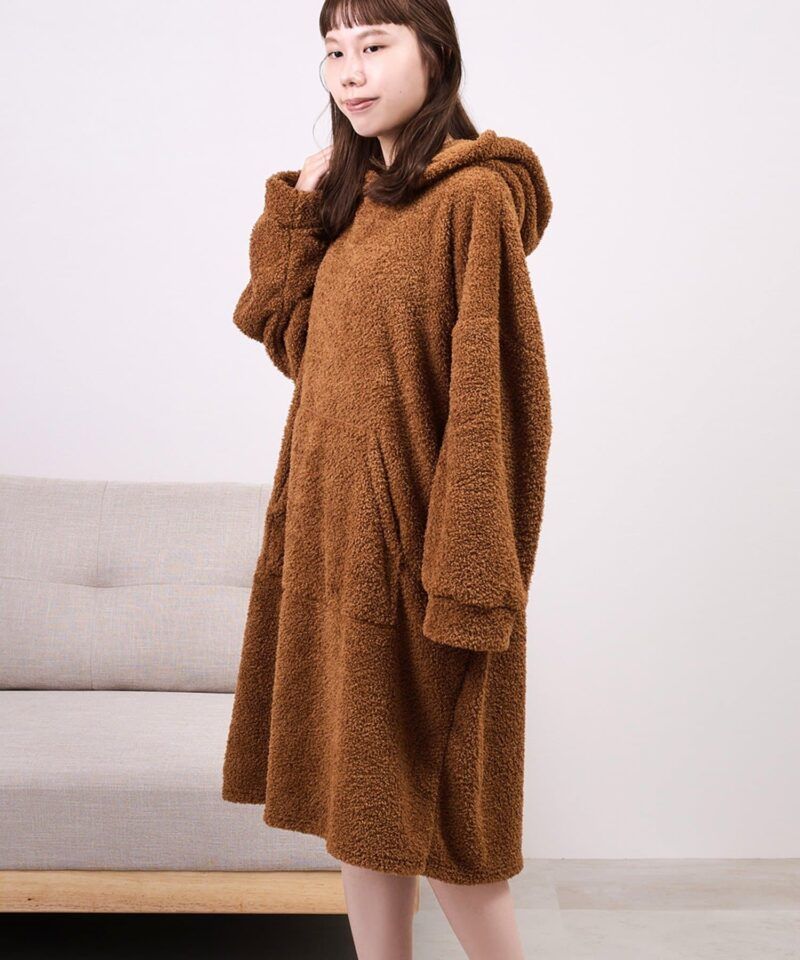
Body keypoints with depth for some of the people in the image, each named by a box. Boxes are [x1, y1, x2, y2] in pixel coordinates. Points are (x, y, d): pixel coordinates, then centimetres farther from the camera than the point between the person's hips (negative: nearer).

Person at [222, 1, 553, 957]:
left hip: (410, 539, -8)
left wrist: (465, 584, -20)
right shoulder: (353, 193, 13)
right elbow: (288, 337, 12)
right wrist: (298, 203, 5)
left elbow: (491, 401, -17)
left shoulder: (474, 196, -13)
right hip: (333, 531, 8)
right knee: (359, 798, 13)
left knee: (428, 810, 2)